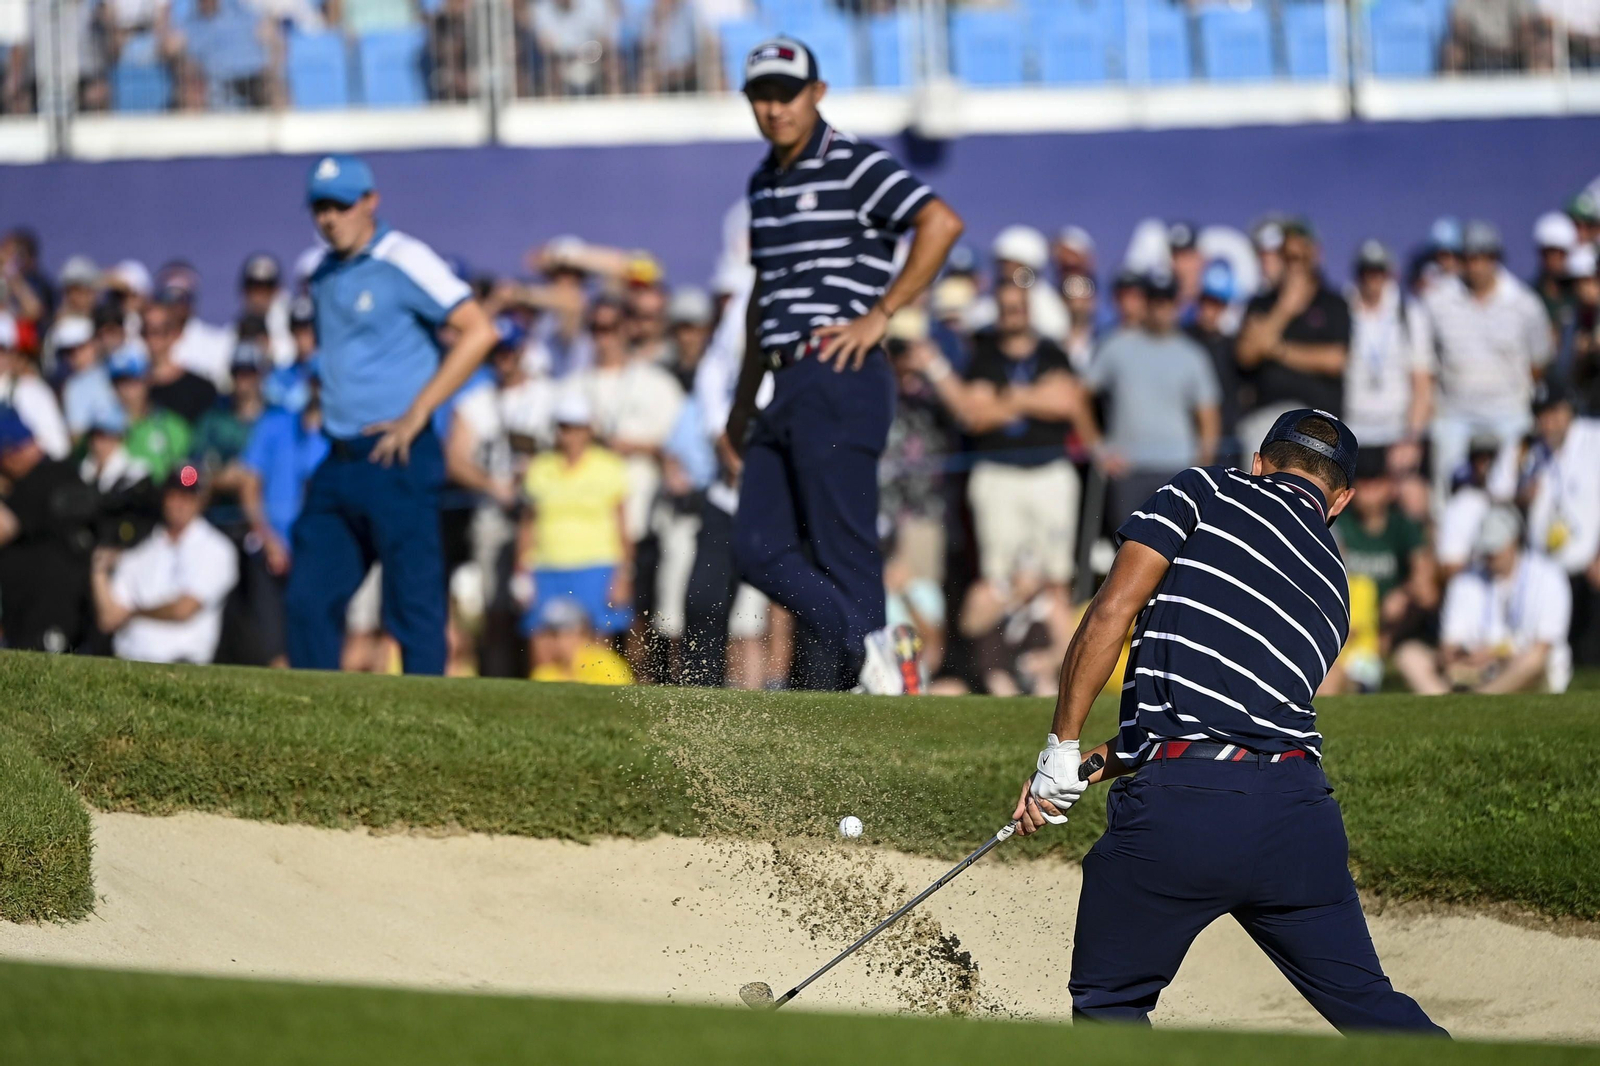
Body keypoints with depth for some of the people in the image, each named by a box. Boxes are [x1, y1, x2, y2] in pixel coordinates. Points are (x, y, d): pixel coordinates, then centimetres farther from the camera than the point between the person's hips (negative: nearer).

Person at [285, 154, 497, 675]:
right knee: (309, 601, 3)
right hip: (338, 465, 8)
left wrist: (417, 414, -17)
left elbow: (478, 331, -15)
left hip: (398, 461, -8)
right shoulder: (322, 274, 15)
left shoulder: (403, 261, -8)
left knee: (413, 606, -6)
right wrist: (327, 410, 14)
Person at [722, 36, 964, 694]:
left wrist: (879, 314, -18)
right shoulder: (765, 183, 19)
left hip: (841, 383, -9)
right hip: (788, 388, 9)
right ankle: (876, 654, 6)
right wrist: (743, 405, 28)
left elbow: (942, 223, -19)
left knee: (842, 553, -8)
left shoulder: (854, 166, -6)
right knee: (758, 549, 2)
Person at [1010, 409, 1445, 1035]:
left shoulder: (1205, 492, 9)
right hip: (1299, 810, 4)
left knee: (1108, 1008, 12)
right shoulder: (1333, 590, 25)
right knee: (1369, 1007, 13)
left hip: (1177, 812, -4)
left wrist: (1061, 750, 2)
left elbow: (1110, 614, -3)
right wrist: (1108, 760, 24)